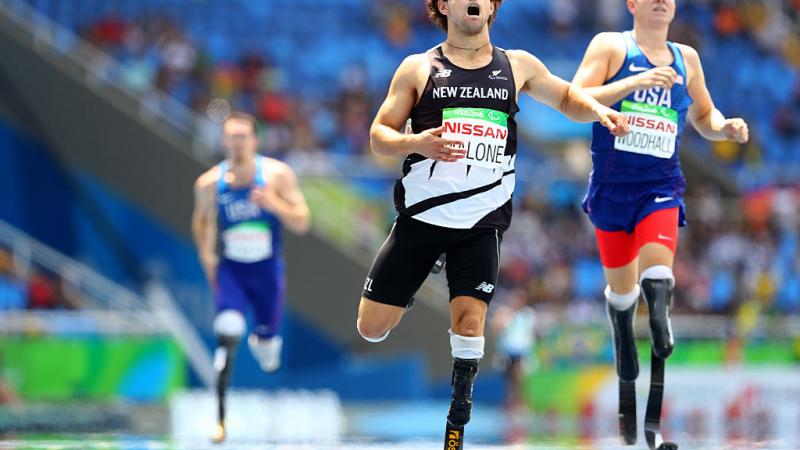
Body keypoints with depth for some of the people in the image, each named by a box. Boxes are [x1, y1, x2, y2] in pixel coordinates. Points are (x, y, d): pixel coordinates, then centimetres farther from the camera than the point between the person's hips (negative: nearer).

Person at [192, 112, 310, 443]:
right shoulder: (209, 183, -7)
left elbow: (302, 223, -9)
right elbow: (202, 220, 13)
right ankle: (221, 419, -19)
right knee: (227, 335, -22)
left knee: (268, 356, 12)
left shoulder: (277, 175, -10)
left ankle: (262, 342, 52)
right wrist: (206, 255, -1)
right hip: (230, 271, -1)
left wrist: (274, 204, -26)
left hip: (268, 272, 1)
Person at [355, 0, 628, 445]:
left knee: (470, 321, -13)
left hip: (482, 223, 0)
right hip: (422, 214, 0)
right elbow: (379, 135, 2)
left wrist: (599, 110, -1)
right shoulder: (419, 69, 2)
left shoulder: (517, 66, 7)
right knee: (372, 328, 0)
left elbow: (566, 96, 21)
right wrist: (416, 144, -19)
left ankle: (456, 429, 4)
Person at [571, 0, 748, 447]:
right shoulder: (610, 46, 1)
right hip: (612, 187, -1)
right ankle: (627, 385, 34)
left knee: (658, 278, -19)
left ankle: (656, 413, -22)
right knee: (621, 288, 11)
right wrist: (634, 83, -21)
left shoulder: (686, 58, 12)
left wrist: (725, 127, 2)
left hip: (661, 188, 1)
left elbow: (704, 116, 25)